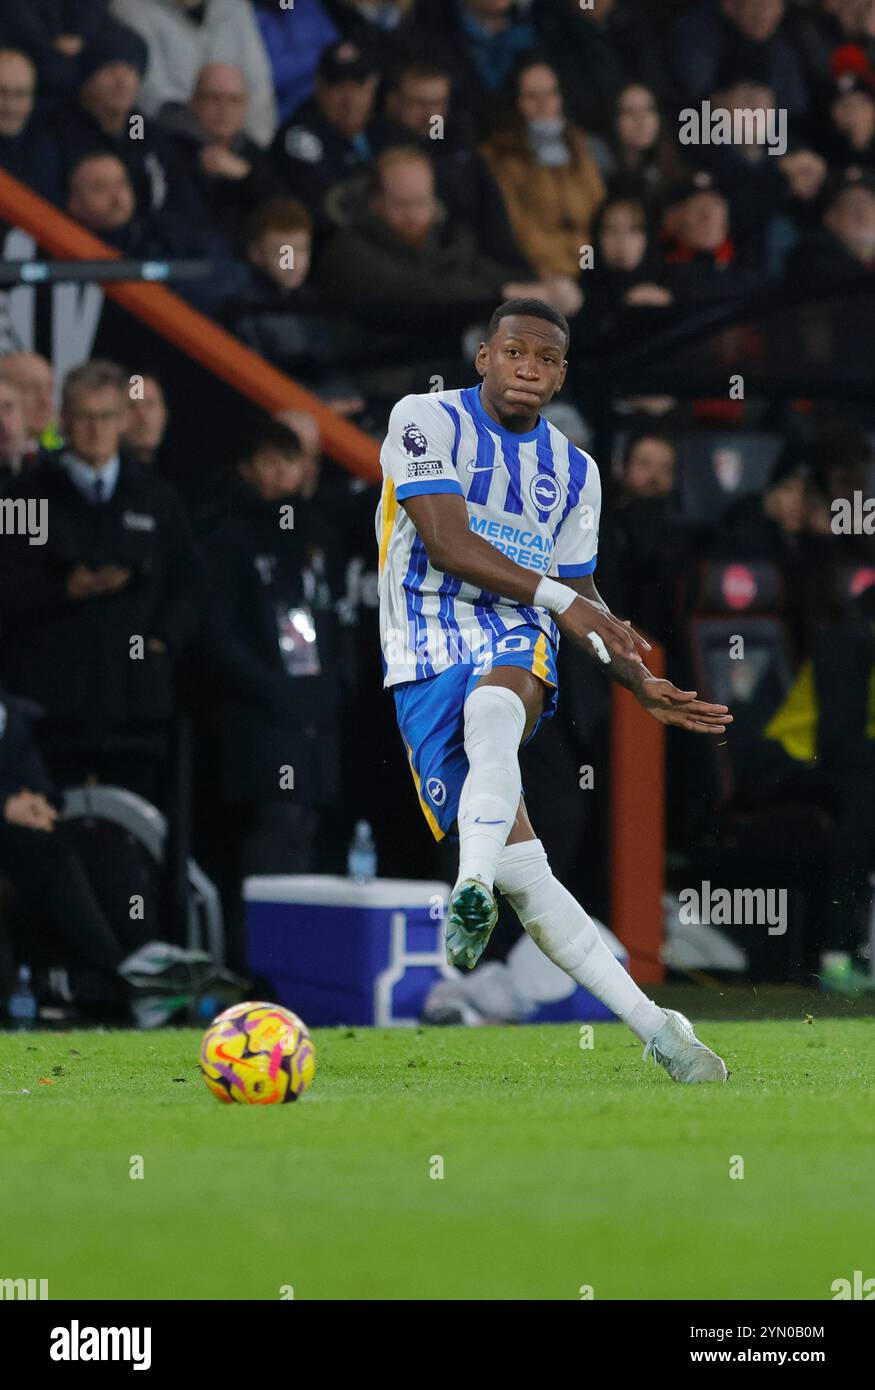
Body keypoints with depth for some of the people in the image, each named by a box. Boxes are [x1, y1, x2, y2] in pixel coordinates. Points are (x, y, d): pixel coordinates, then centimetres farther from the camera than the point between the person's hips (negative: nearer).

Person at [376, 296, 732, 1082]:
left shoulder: (575, 473, 18)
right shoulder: (427, 422, 1)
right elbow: (446, 543, -11)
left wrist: (641, 684, 15)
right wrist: (558, 598, -16)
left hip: (519, 644, 2)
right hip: (429, 659, -2)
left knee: (491, 716, -39)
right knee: (520, 871, -14)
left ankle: (473, 889, -62)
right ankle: (653, 1026, -11)